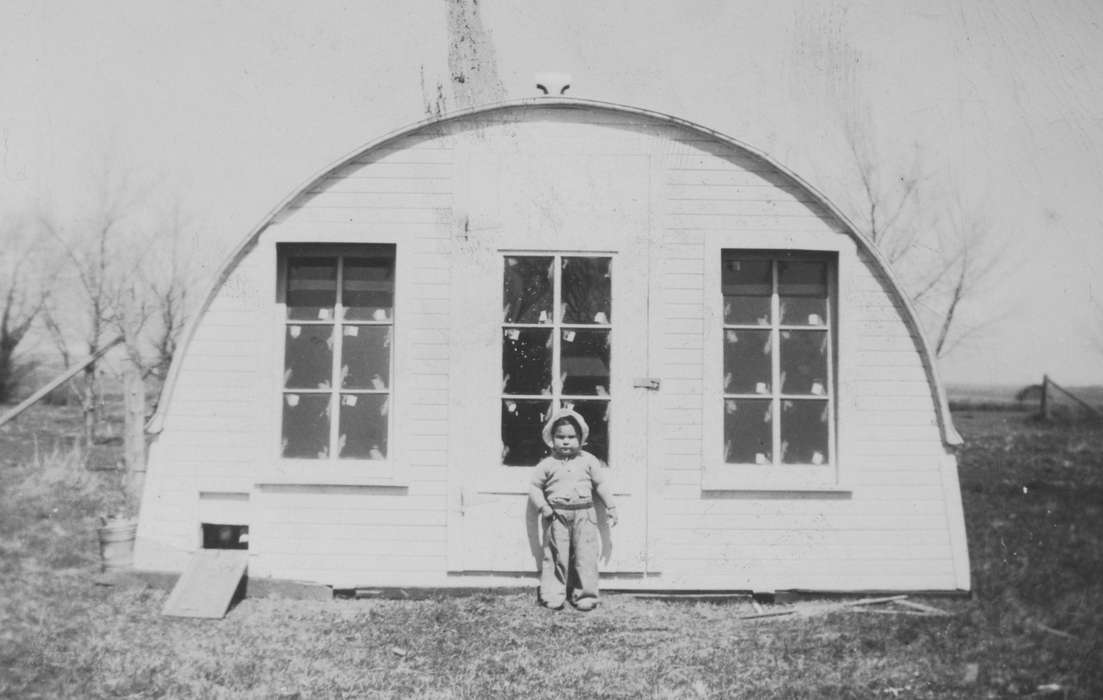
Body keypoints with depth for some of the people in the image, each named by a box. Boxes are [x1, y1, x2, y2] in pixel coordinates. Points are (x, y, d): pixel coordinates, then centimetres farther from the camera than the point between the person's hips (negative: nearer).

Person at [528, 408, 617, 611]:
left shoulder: (589, 461, 5)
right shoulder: (547, 464, 2)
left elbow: (601, 484, 12)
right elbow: (534, 487, 7)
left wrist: (610, 506, 9)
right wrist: (543, 506, -6)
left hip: (584, 515, 1)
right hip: (557, 516, -1)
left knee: (585, 556, 0)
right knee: (555, 556, 0)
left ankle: (585, 595, 9)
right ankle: (553, 595, 8)